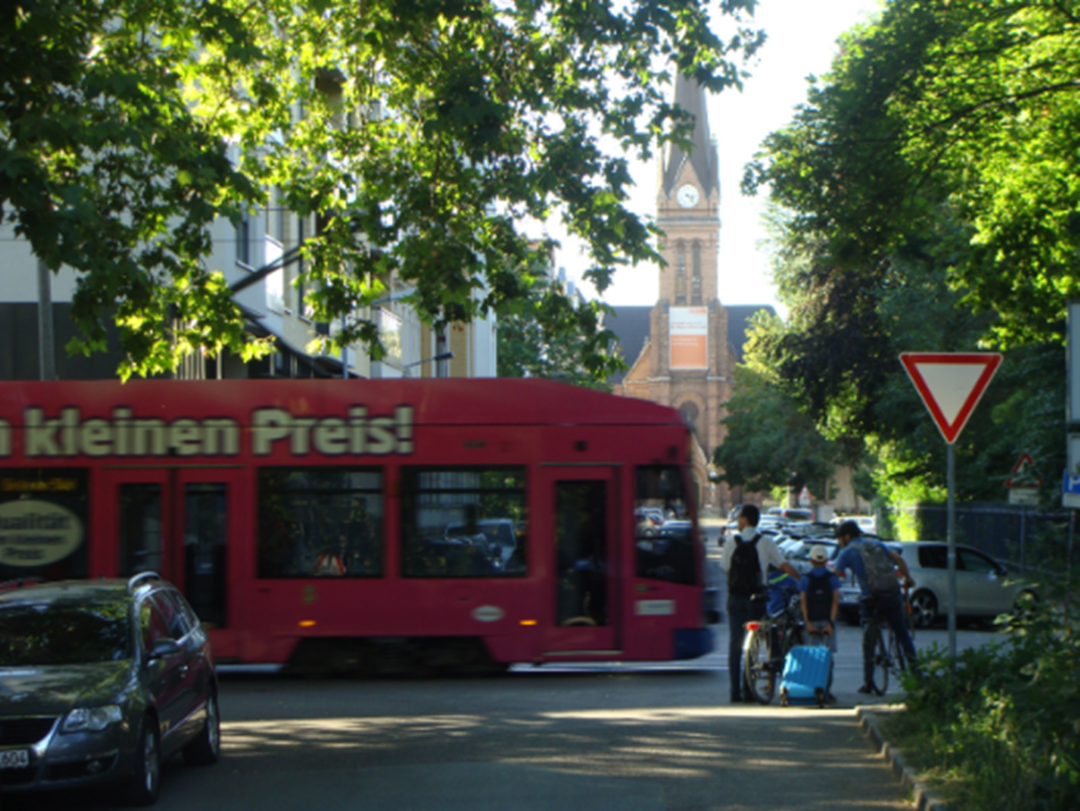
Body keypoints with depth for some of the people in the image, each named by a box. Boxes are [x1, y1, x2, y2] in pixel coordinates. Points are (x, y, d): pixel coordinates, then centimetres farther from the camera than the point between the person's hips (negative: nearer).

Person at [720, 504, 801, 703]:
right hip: (755, 598, -1)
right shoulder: (765, 543, -2)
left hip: (735, 598, 1)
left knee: (735, 644, 6)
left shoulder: (731, 543, 1)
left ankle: (735, 692, 2)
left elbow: (726, 569, 4)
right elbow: (784, 566, -2)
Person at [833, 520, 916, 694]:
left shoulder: (847, 552, 5)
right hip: (892, 594, 4)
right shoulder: (876, 544, 17)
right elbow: (898, 559, 8)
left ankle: (868, 682, 3)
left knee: (868, 642, 6)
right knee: (903, 635, 12)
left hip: (872, 599, -4)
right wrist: (908, 578, 16)